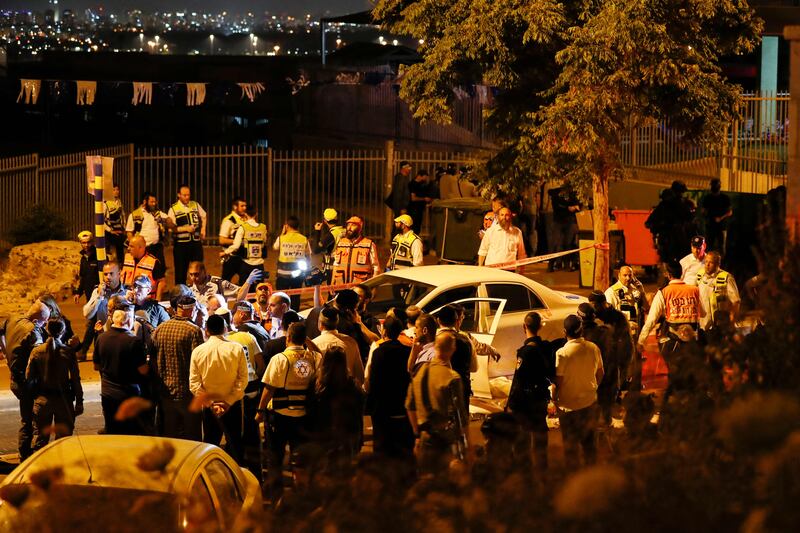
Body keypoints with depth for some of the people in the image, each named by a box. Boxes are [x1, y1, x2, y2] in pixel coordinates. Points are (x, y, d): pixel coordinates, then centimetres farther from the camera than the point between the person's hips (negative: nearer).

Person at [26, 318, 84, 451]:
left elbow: (29, 377, -2)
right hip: (63, 400, -2)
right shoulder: (68, 352, -10)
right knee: (63, 437, 10)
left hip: (42, 399, 2)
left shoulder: (36, 351, -5)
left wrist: (34, 395, 11)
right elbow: (75, 379, -7)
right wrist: (79, 402, 0)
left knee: (39, 437, 11)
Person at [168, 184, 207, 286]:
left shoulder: (195, 205, 6)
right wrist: (185, 229, -20)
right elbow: (171, 227, -11)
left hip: (196, 242, 3)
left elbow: (203, 216, 23)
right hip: (181, 244, -3)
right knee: (181, 270, 4)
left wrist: (203, 229, 10)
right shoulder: (173, 209, -7)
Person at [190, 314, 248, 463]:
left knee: (210, 444, 13)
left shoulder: (198, 351, -5)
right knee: (234, 444, 10)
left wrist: (210, 403, -8)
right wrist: (228, 401, -12)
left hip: (209, 407, 1)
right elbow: (243, 379, -12)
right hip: (233, 406, -1)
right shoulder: (236, 349, -8)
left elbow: (194, 383, -8)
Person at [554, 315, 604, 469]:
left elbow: (559, 381, -18)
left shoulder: (562, 353, -25)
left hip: (569, 404, -5)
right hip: (590, 401, 5)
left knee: (571, 442, 14)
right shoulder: (593, 348, -10)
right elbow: (600, 374, 3)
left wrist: (555, 398, -1)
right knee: (588, 438, 23)